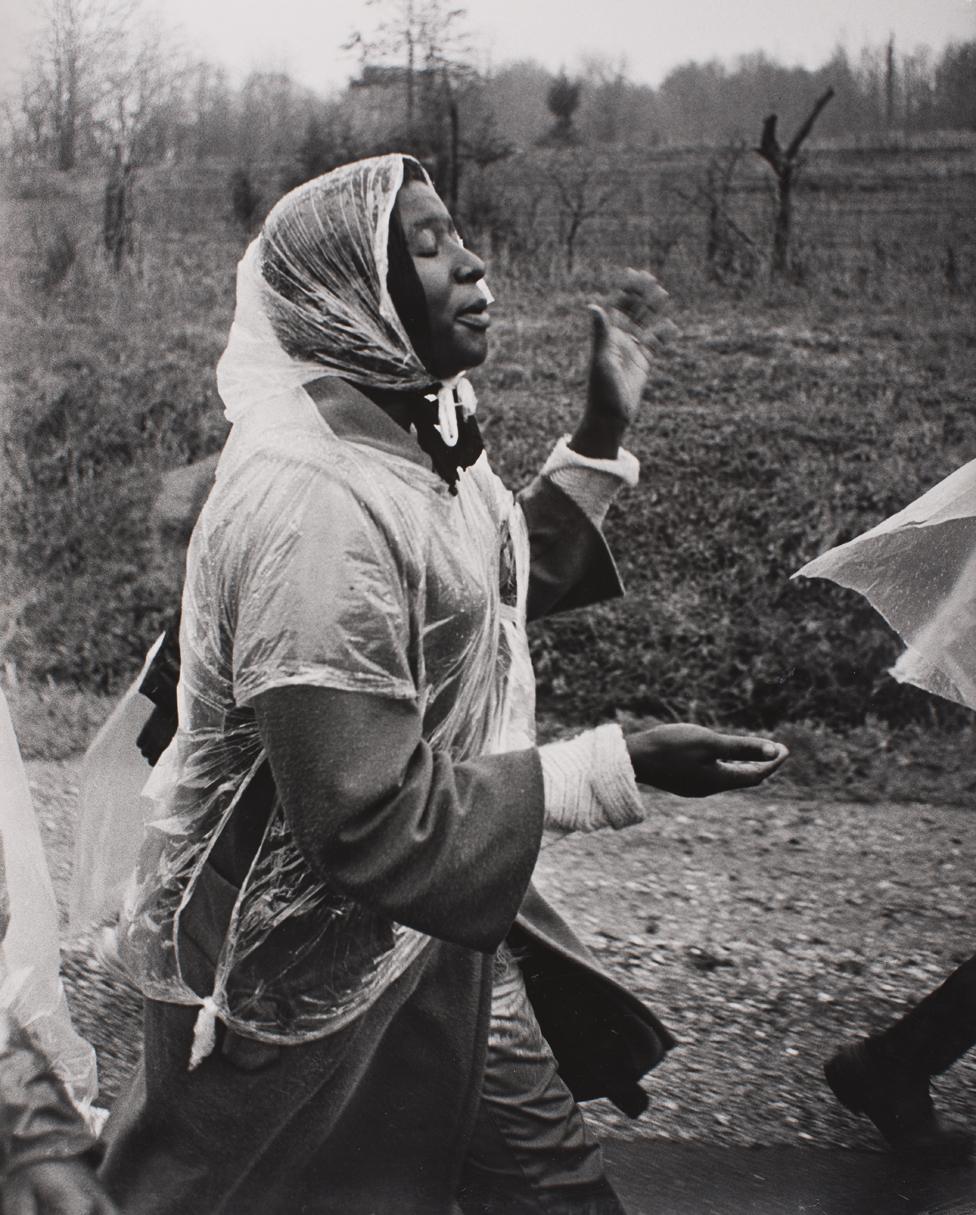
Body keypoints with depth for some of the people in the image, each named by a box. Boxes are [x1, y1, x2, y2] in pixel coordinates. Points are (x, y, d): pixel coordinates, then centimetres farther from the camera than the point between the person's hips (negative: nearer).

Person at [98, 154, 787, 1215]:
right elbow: (366, 820, -31)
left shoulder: (411, 438, 2)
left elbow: (501, 590, 20)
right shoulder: (309, 500, -30)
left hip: (440, 915, 9)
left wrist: (600, 436, 11)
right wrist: (617, 769, -26)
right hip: (311, 959, -9)